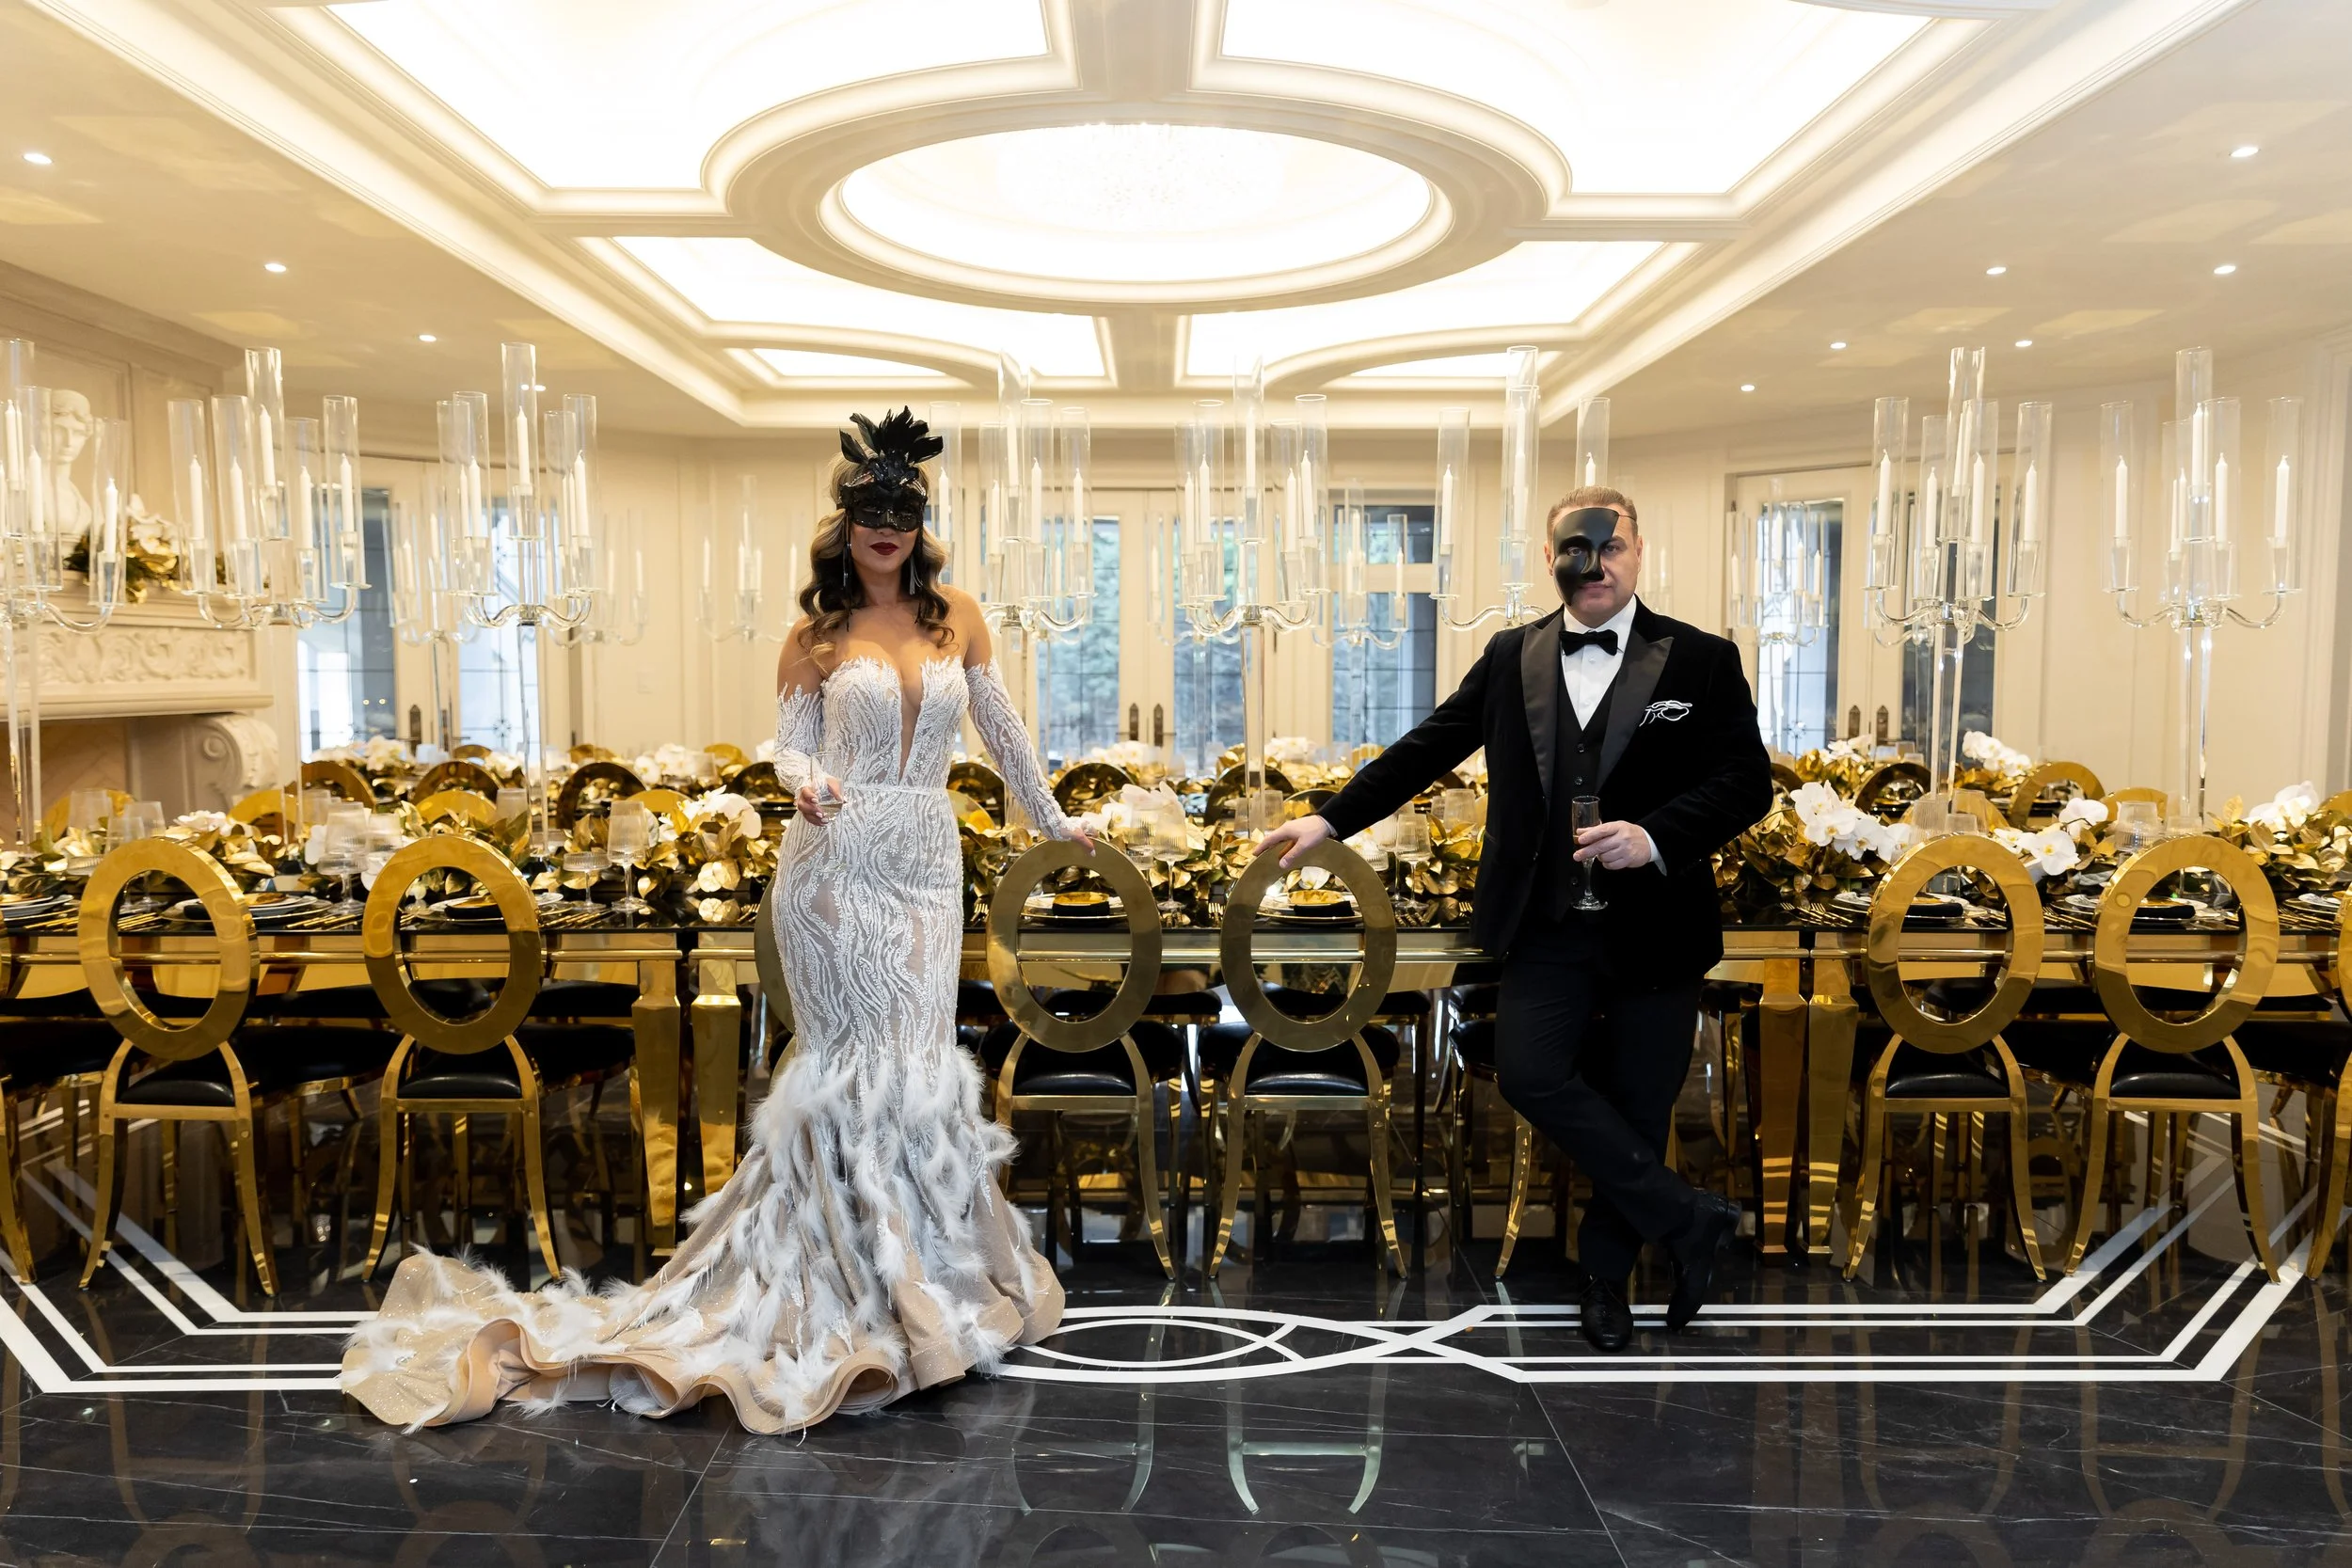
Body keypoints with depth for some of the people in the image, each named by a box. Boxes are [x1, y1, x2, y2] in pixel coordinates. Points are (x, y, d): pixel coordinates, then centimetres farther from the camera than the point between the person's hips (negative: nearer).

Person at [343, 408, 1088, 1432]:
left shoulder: (957, 616, 8)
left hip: (927, 866, 3)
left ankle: (915, 1278, 23)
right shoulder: (817, 635, 3)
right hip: (837, 862, -2)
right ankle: (866, 1289, 13)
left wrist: (1051, 818, 24)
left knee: (911, 1063, 6)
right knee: (860, 1063, -1)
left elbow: (1000, 727, 17)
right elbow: (790, 743, 3)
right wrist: (803, 779, -21)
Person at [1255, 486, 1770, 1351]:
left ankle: (1605, 1273, 30)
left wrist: (1656, 838, -20)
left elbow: (1746, 780, -4)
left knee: (1635, 1106, 7)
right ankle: (1689, 1219, 5)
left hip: (1654, 928, -1)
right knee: (1531, 1075, -13)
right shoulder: (1509, 658, 7)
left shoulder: (1701, 660, -1)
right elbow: (1429, 746, 9)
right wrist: (1332, 819, 3)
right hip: (1546, 923, 2)